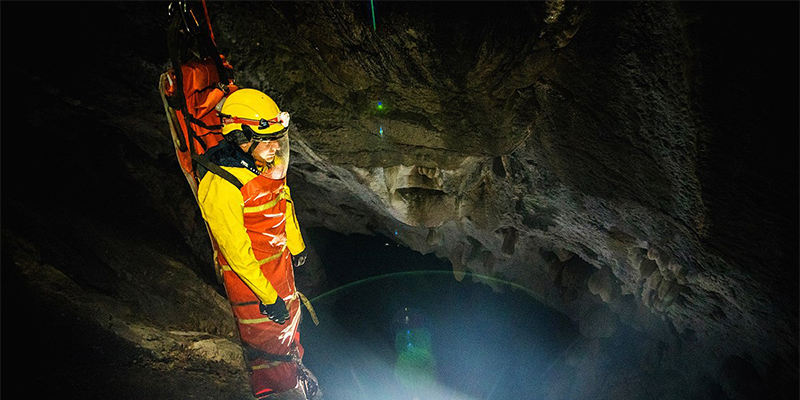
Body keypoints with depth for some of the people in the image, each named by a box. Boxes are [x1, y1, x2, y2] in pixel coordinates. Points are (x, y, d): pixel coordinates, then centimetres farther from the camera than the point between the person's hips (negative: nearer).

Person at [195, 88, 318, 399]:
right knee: (268, 338, 13)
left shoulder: (270, 162, -7)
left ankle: (294, 371, 57)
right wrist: (268, 297, -20)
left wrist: (297, 246, 20)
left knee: (289, 318, 28)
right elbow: (235, 250, -26)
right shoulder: (220, 185, -31)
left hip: (280, 258, 8)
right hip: (248, 274, -8)